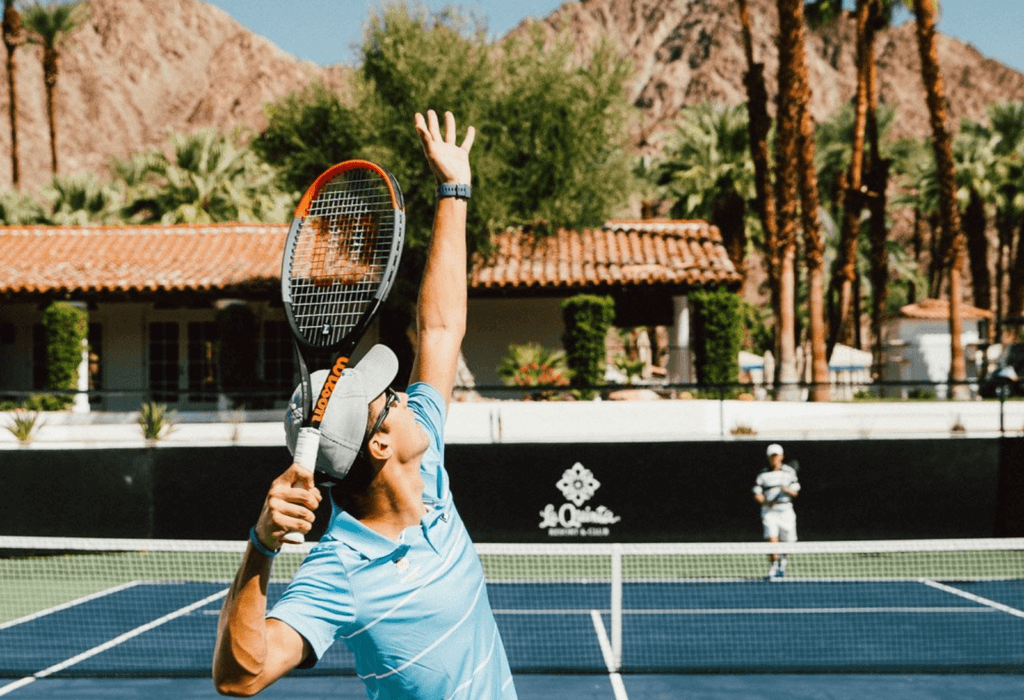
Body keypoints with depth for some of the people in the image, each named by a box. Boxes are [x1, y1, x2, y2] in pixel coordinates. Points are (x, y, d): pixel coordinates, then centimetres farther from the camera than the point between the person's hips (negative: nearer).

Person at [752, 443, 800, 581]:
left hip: (786, 511, 2)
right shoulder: (763, 475, 3)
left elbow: (795, 492, 4)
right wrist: (766, 501, -18)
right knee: (772, 538, -18)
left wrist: (787, 490, -18)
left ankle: (782, 561, 37)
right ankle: (773, 568, -12)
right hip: (769, 511, -2)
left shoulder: (790, 472, 6)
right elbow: (757, 494, 1)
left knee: (787, 541, 7)